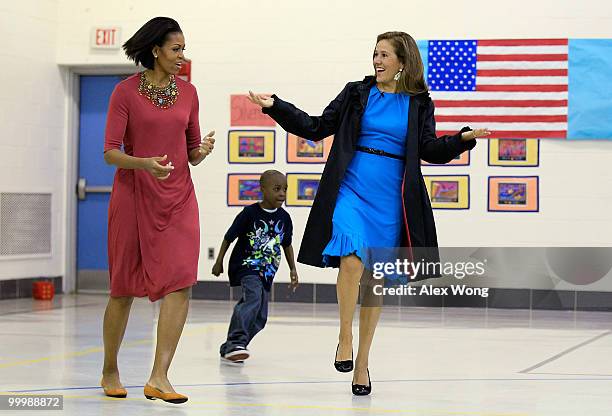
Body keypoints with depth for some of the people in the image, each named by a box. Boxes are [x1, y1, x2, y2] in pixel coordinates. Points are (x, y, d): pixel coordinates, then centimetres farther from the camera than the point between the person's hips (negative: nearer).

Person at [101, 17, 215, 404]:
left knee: (181, 281, -13)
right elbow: (110, 152, -7)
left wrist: (202, 151, -10)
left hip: (178, 198, 3)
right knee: (125, 288, 5)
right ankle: (110, 372, 25)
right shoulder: (127, 91, -4)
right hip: (133, 195, -3)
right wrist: (144, 164, -26)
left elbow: (191, 154, 13)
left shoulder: (188, 92, 8)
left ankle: (159, 378, -11)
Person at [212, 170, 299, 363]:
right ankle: (236, 342, -36)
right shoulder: (250, 213, -12)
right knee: (253, 297, -32)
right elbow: (229, 237, -2)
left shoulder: (284, 218, 2)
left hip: (267, 272, 6)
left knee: (260, 318, 5)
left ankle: (229, 348, 18)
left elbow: (287, 245, 18)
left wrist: (293, 269, 16)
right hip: (246, 265, -6)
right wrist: (219, 262, 3)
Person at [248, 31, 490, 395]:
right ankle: (345, 337, -10)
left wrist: (463, 139, -16)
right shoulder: (357, 93, 8)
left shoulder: (419, 104, 8)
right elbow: (317, 128, 9)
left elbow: (431, 150, 1)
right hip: (351, 188, -1)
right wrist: (275, 106, 0)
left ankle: (362, 361, 19)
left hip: (391, 198, 1)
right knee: (352, 257, -26)